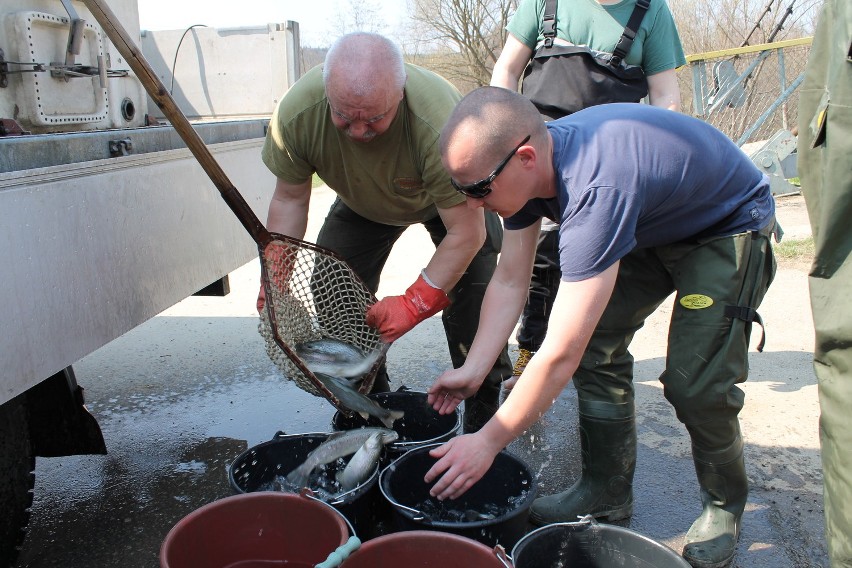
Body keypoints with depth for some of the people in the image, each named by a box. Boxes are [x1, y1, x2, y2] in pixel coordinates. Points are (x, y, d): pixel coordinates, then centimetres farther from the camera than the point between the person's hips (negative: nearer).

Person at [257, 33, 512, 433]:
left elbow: (466, 234, -34)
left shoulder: (441, 122, -43)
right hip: (361, 202, 4)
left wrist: (414, 305, -35)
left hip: (451, 196, -3)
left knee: (474, 294, -18)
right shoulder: (296, 114, -32)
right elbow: (290, 199, -14)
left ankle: (484, 411, 4)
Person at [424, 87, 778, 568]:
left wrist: (488, 442, -32)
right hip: (650, 226, 7)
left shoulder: (597, 189, -43)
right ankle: (608, 491, 12)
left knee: (694, 380, -17)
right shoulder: (525, 165, -17)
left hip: (730, 229, -7)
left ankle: (726, 503, 11)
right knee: (596, 343, -3)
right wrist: (473, 371, -17)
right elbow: (509, 282, -9)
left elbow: (560, 354, -41)